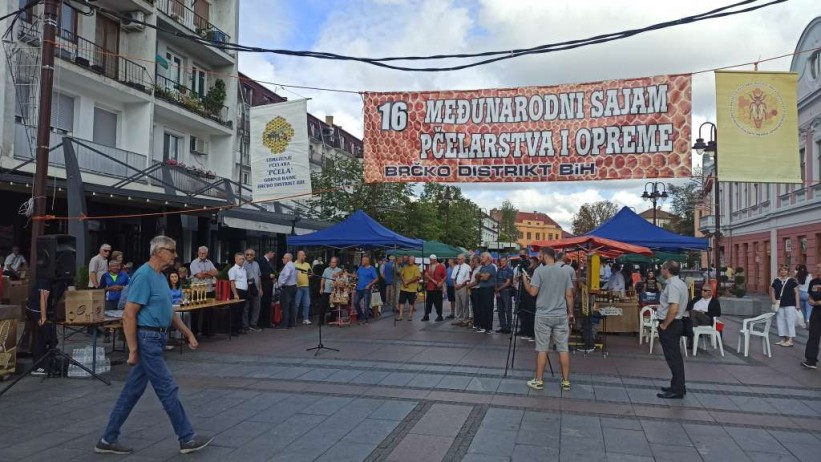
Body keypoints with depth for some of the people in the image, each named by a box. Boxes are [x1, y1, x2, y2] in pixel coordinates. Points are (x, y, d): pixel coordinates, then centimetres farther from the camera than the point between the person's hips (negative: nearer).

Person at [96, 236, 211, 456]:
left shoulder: (160, 277, 12)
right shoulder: (144, 276, -18)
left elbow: (168, 311, 22)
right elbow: (129, 315, -20)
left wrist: (187, 332, 18)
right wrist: (133, 350, -19)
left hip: (155, 339, 10)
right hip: (147, 340, -10)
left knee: (133, 391, 14)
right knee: (167, 389, -1)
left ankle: (109, 440, 24)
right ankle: (187, 439, 9)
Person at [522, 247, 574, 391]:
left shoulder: (539, 271, -7)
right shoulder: (564, 272, 6)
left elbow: (533, 292, -11)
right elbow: (569, 295, 5)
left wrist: (525, 280, 5)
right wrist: (570, 313, 13)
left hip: (543, 316, -3)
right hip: (561, 315, 3)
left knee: (542, 349, 2)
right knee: (563, 349, 6)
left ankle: (539, 381, 8)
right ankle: (566, 381, 10)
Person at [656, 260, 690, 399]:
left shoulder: (672, 285, -21)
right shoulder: (680, 283, 12)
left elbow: (673, 309, -29)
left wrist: (664, 325, -20)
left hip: (669, 325, -10)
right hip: (676, 323, 10)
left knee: (673, 357, -4)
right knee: (675, 356, 16)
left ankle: (677, 390, 2)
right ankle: (678, 386, 25)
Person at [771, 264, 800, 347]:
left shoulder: (792, 281, -2)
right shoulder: (775, 281, 7)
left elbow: (796, 293, -2)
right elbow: (772, 291, 13)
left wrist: (797, 305, -6)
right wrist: (773, 299, -6)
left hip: (790, 305, -5)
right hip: (779, 305, 5)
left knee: (790, 322, -2)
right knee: (780, 321, 8)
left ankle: (790, 340, 2)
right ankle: (785, 339, 19)